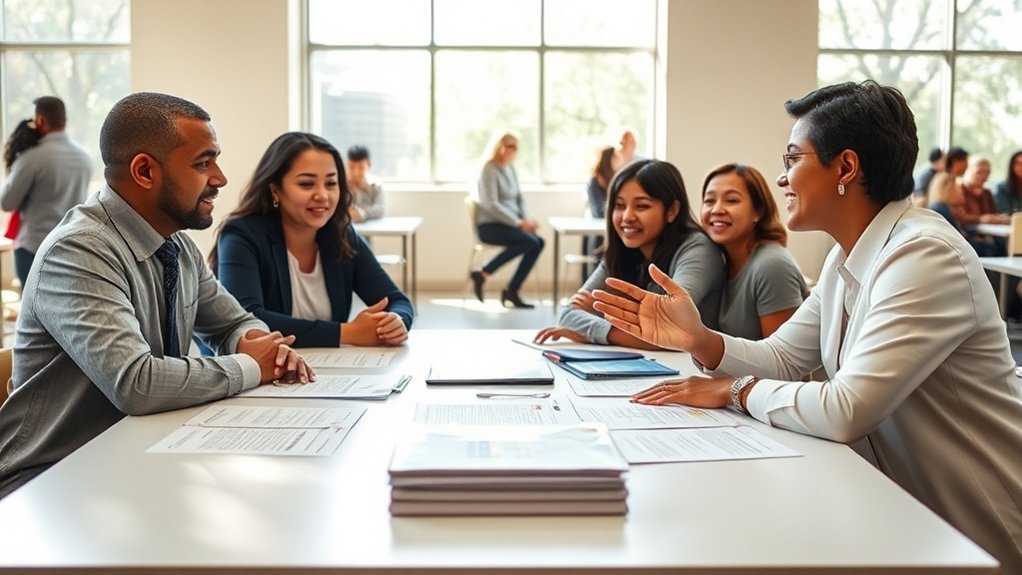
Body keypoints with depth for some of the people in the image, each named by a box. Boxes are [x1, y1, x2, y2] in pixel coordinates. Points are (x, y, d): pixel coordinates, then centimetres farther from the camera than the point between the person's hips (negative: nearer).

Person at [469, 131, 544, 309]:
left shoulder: (511, 168, 15)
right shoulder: (489, 170, -9)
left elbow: (519, 199, 17)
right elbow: (491, 205, -18)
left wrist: (527, 219, -3)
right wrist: (519, 223, -21)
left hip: (510, 224, 8)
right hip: (490, 226, -8)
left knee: (538, 242, -16)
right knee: (531, 241, -26)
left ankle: (512, 291, -11)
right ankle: (483, 273, -19)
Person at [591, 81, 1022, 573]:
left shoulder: (923, 256, -25)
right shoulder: (847, 258, 5)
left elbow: (847, 411, -31)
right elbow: (781, 358, 7)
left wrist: (735, 391, -17)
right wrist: (698, 340, -11)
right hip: (906, 510, 7)